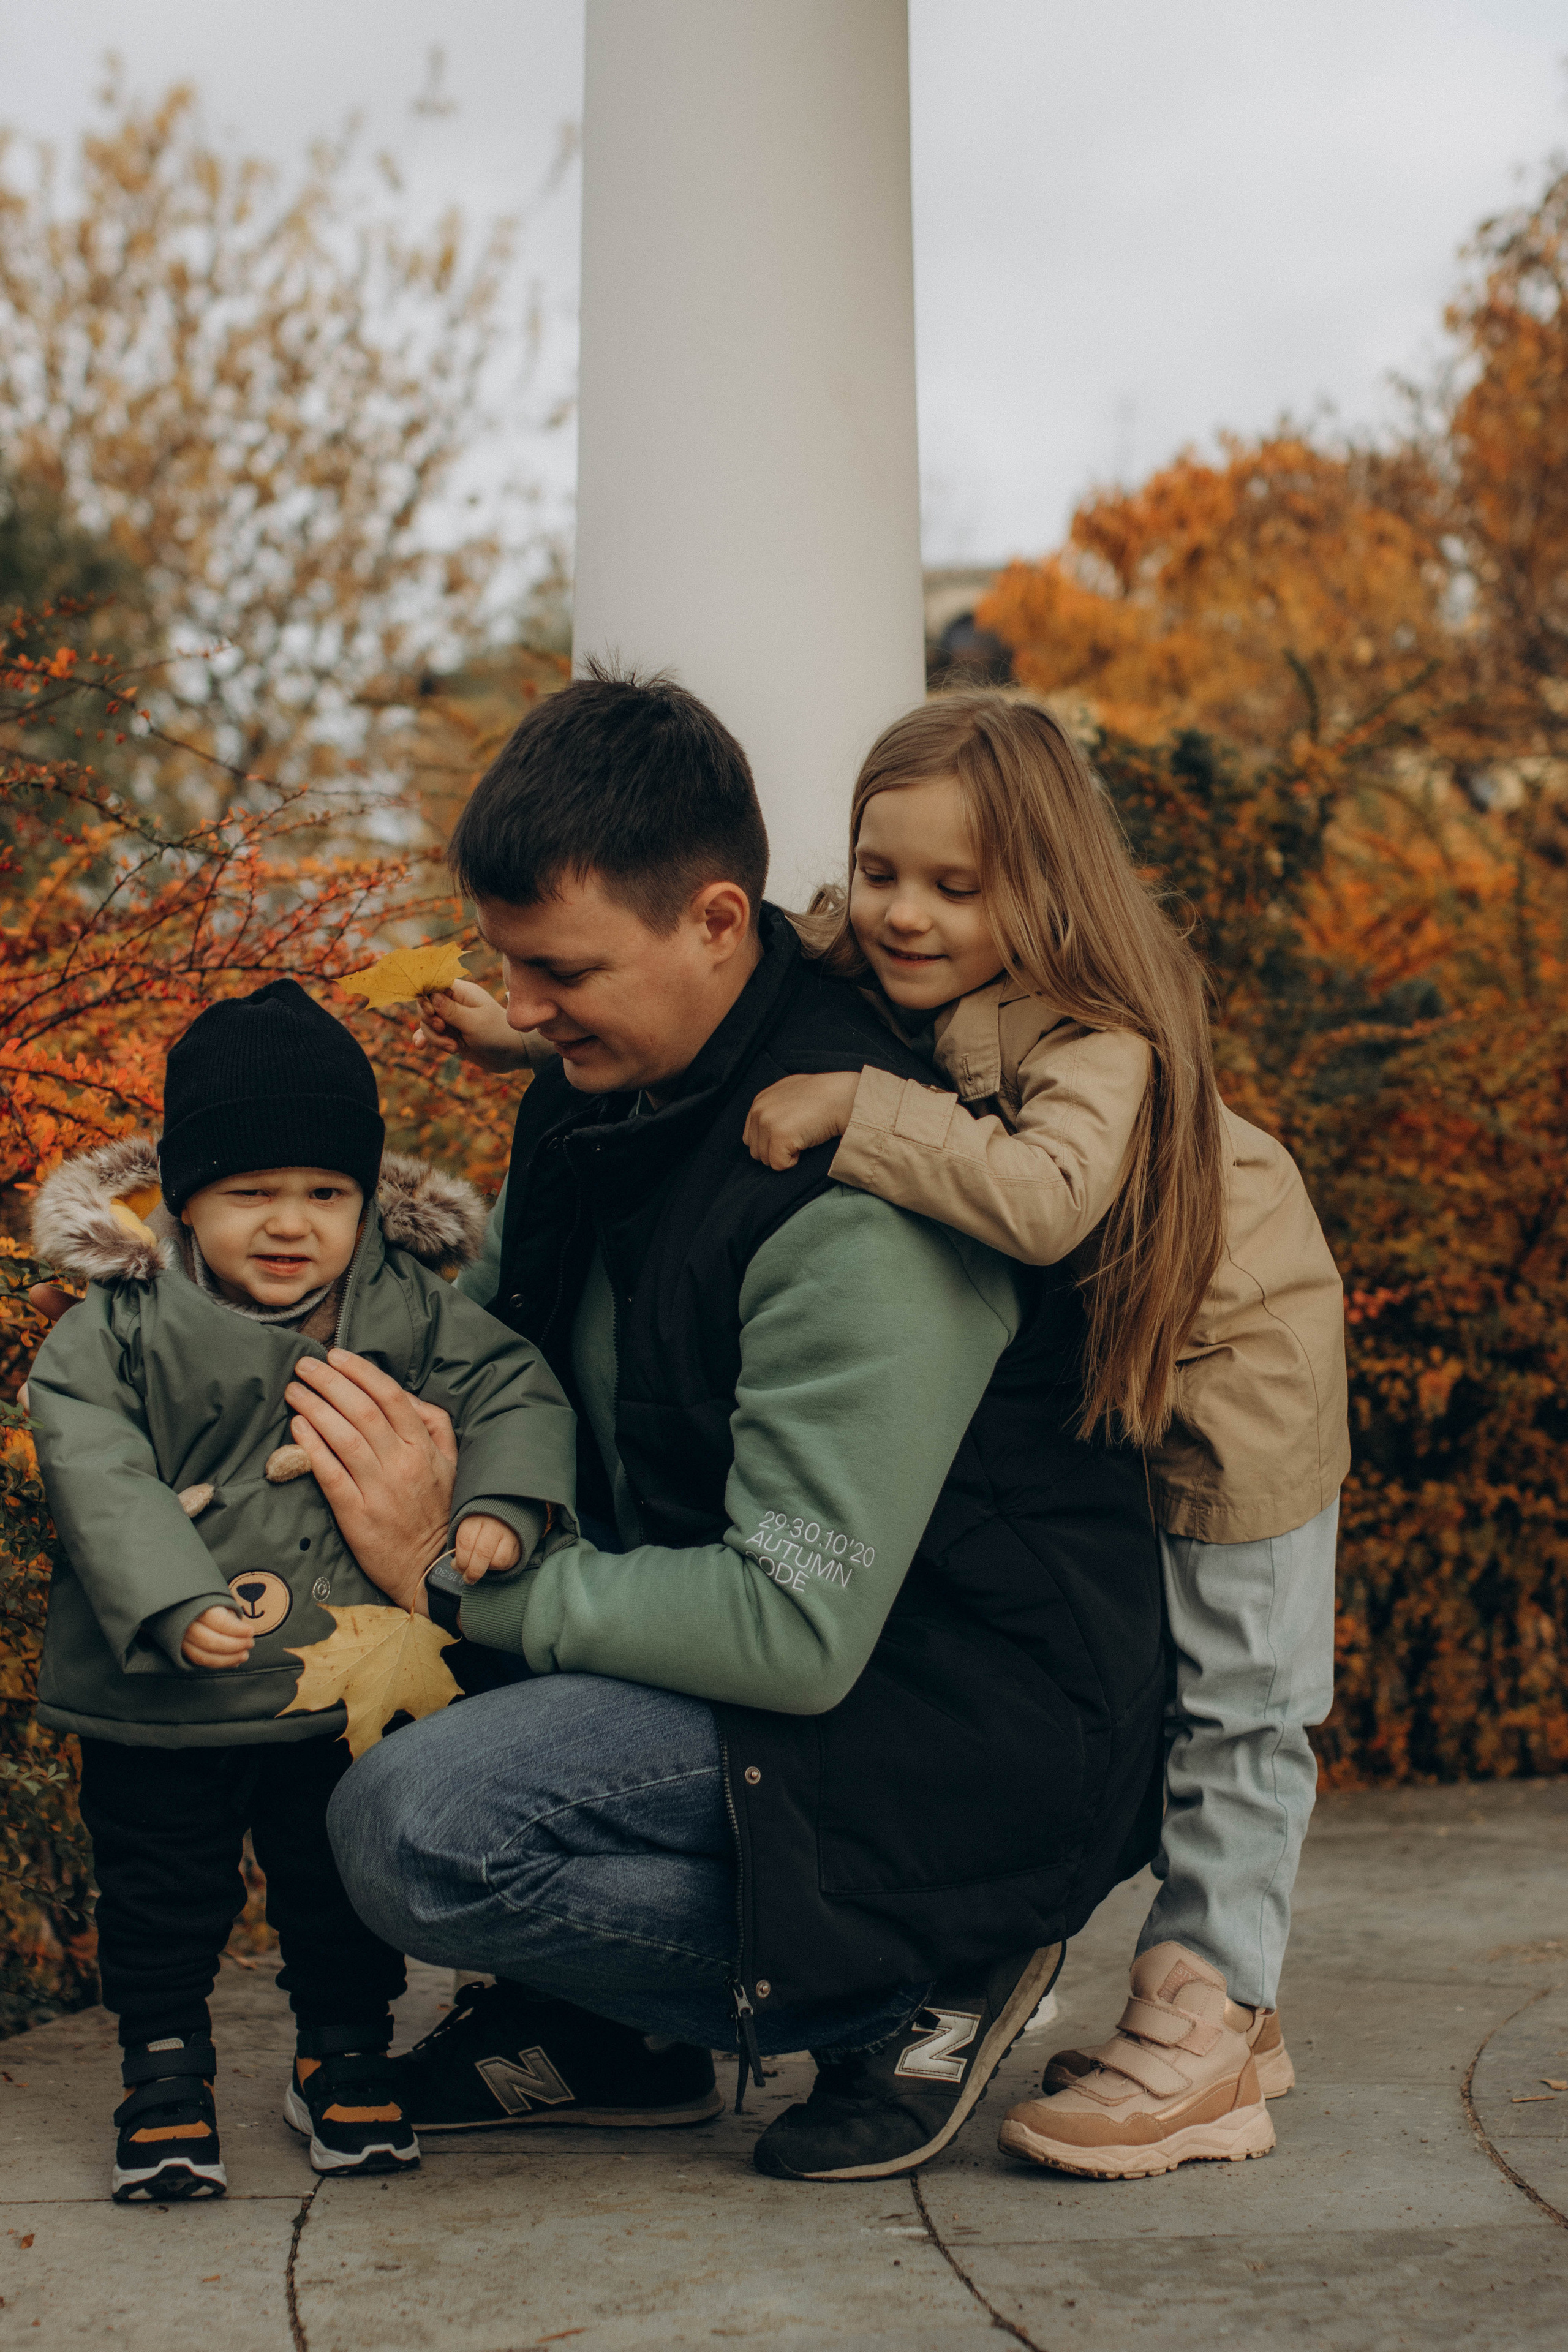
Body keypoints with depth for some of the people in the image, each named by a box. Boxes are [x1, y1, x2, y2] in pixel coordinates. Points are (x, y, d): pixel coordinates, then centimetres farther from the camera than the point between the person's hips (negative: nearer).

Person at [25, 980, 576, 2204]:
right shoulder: (115, 1332, -11)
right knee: (160, 1887, 11)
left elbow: (515, 1392, -2)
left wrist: (499, 1509, -21)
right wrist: (177, 1607, -31)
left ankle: (344, 2051, 36)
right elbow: (101, 1482, -18)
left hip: (348, 1690, 2)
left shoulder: (411, 1310, -3)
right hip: (161, 1702, -2)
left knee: (345, 1879, 16)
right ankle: (166, 2062, 29)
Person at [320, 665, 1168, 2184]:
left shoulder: (857, 1207, -27)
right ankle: (600, 2028, 12)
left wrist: (467, 1579, -20)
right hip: (750, 1627, 9)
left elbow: (797, 1635, -28)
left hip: (959, 1747, -9)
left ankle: (911, 1989, -5)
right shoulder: (610, 1085, 2)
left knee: (414, 1834, -24)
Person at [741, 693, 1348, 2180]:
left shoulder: (1096, 1034, -35)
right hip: (1082, 1372, 8)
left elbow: (1046, 1196, -52)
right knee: (1139, 1690, 14)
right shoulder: (867, 985, -13)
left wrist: (856, 1109, -49)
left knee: (1235, 1704, 1)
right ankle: (1214, 2000, 25)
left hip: (1231, 1350, -7)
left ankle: (1204, 2026, 9)